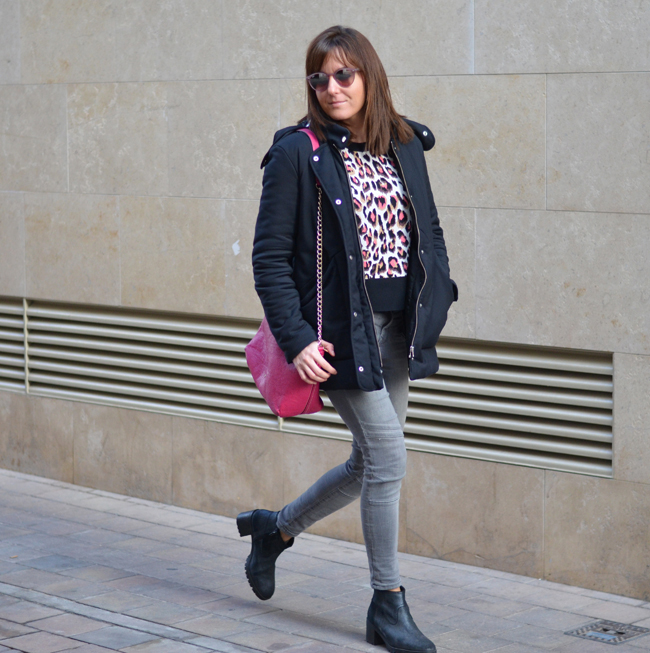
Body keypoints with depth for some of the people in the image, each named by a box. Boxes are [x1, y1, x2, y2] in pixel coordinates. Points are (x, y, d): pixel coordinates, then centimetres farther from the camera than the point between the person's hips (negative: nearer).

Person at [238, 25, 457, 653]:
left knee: (370, 465, 14)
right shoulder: (298, 153, -8)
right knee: (388, 458, -9)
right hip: (339, 330, -6)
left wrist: (435, 301, 2)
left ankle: (275, 529, 38)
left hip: (396, 329, 6)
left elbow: (428, 232, 17)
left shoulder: (405, 146, 8)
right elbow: (269, 256, -9)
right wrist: (296, 340, -18)